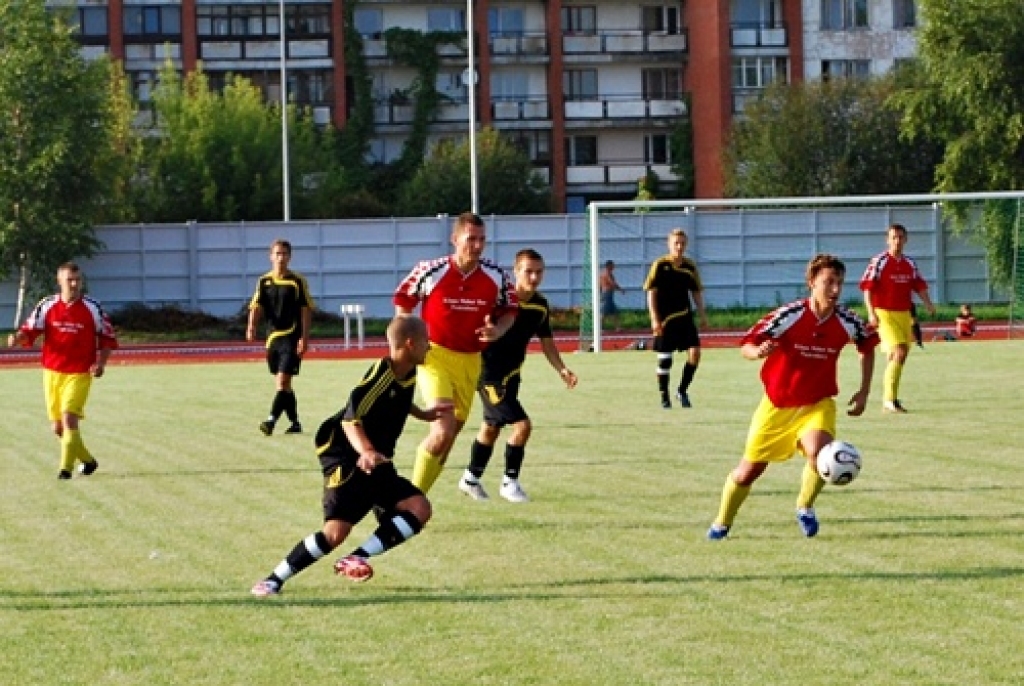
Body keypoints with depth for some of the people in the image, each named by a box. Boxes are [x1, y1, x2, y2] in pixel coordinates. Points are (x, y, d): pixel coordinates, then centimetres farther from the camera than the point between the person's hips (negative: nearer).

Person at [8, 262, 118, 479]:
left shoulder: (93, 308, -2)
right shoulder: (47, 306, 2)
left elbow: (108, 338, 6)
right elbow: (29, 332, 1)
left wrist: (101, 363, -9)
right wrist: (18, 338, -23)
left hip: (80, 374, -3)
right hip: (52, 372, 3)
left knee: (69, 417, -19)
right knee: (58, 427, 8)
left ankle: (66, 468, -15)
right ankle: (87, 460, 29)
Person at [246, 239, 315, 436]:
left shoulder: (298, 281, -2)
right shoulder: (264, 281, 8)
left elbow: (306, 310, -2)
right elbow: (256, 306, -1)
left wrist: (304, 338, -10)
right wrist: (252, 326, -21)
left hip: (291, 338, -5)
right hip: (273, 337, 5)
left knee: (283, 381, -14)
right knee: (283, 384, 11)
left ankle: (271, 420, -22)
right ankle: (294, 423, 21)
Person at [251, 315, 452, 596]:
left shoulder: (408, 375, 6)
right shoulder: (381, 375, -20)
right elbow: (351, 419, -26)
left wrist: (424, 414, 36)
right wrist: (365, 451, -41)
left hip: (378, 464, 9)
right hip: (347, 459, -9)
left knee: (419, 509, -11)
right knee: (336, 531, -18)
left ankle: (358, 558, -13)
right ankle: (274, 580, -4)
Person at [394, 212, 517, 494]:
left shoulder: (496, 277, -3)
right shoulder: (431, 271, -11)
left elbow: (510, 311, 12)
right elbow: (402, 300, 4)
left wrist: (498, 330, -10)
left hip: (470, 361, 5)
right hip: (435, 356, -5)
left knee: (449, 434, 10)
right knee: (444, 428, -22)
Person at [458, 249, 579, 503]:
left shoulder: (541, 305, -1)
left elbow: (546, 342, 11)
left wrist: (562, 369, 0)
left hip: (511, 373, 8)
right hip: (490, 374, -8)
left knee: (491, 427, 23)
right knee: (522, 425, -16)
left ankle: (471, 479, 41)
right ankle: (509, 482, 1)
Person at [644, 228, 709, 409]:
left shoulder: (690, 266, 5)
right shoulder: (660, 265, -6)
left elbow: (697, 292, 15)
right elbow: (651, 292, -6)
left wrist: (702, 315, 9)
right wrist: (654, 319, -12)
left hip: (684, 317, 3)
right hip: (664, 319, -3)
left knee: (695, 352, -10)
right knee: (664, 359, 1)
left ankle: (682, 391, 8)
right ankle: (664, 397, 16)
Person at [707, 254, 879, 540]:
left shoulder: (846, 321, -10)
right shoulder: (790, 315, -19)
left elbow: (868, 346, 12)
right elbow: (746, 345, -17)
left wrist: (864, 392, 9)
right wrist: (758, 351, -40)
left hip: (818, 404, 1)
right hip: (777, 404, -1)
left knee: (818, 451, -29)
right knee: (749, 470, 7)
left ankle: (805, 508, 0)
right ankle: (721, 524, 32)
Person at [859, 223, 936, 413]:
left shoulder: (910, 264, 11)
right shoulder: (879, 261, -7)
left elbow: (919, 286, 16)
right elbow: (867, 288, -10)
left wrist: (928, 304, -1)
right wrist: (871, 313, -20)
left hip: (904, 314, 6)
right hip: (885, 314, -6)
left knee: (901, 355, 8)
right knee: (899, 353, -19)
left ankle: (889, 400, 19)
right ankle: (890, 399, -15)